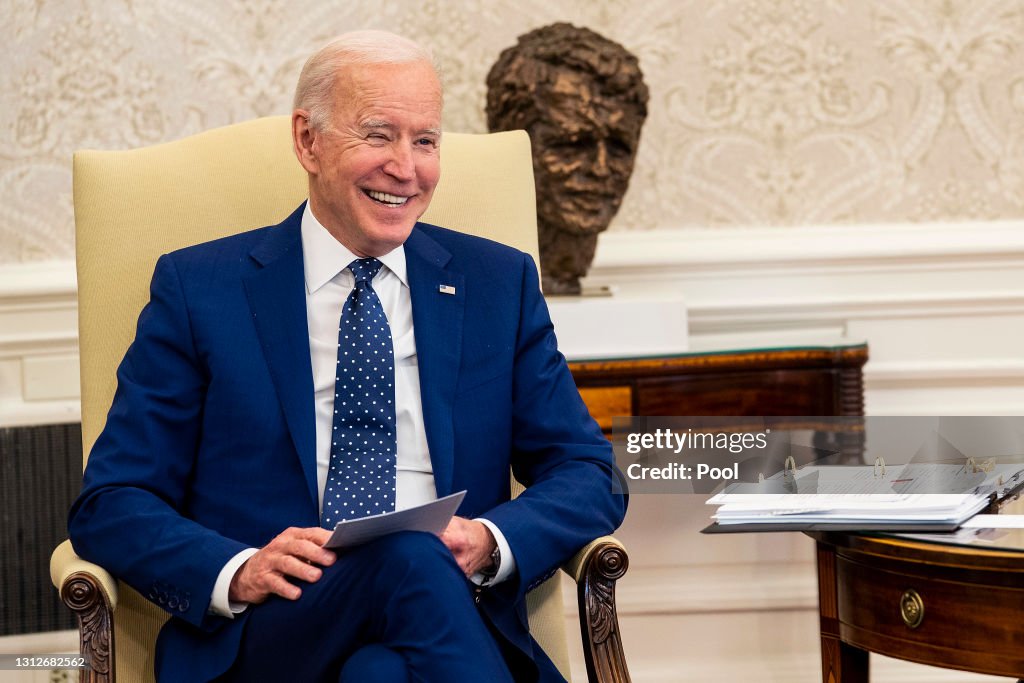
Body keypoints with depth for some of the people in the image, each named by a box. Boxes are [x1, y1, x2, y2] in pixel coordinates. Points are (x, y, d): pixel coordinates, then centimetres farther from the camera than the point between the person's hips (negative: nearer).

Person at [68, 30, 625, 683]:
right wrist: (239, 572, -18)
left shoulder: (499, 283, 14)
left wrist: (488, 543, -11)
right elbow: (111, 506, 3)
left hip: (454, 621, 2)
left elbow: (589, 478, 12)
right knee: (411, 557, -34)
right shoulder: (198, 288, 7)